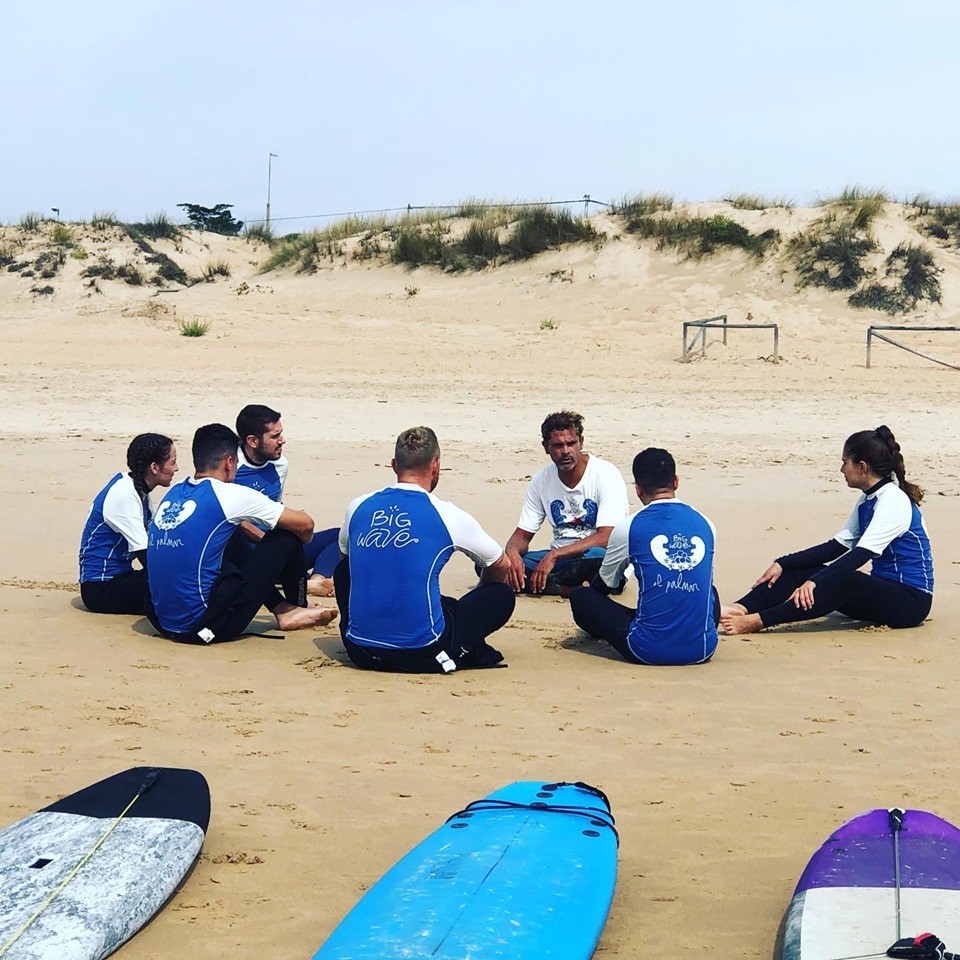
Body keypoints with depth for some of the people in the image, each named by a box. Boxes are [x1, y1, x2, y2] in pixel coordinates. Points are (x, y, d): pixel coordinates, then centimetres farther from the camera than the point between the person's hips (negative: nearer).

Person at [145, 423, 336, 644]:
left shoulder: (173, 493, 11)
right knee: (286, 539, 5)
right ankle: (297, 608, 30)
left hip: (163, 621, 8)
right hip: (202, 625, -8)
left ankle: (282, 609, 30)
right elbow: (305, 525, 1)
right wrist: (299, 544, 23)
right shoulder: (228, 495, -8)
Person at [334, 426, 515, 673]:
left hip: (361, 653, 3)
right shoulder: (448, 516, -3)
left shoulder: (358, 507, 5)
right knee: (503, 595, 15)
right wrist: (480, 600, 36)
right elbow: (502, 566, 15)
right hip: (422, 656, -3)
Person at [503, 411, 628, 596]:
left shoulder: (606, 474, -11)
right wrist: (512, 552, -19)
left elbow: (606, 538, -20)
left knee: (600, 556, -42)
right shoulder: (541, 481, 4)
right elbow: (522, 535, 7)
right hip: (559, 559, 5)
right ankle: (568, 589, -24)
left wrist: (554, 555, -26)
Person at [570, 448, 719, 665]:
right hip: (702, 650, 5)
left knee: (580, 596, 14)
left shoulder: (627, 528, -2)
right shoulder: (706, 525, 6)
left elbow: (604, 584, 16)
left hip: (649, 652, -4)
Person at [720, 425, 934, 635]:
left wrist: (814, 582, -37)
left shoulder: (893, 501, -17)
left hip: (910, 600, -9)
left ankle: (757, 621, -43)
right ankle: (741, 609, -24)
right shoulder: (867, 500, 11)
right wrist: (782, 564, 1)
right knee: (799, 570, -5)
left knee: (841, 579, -35)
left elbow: (861, 554, -28)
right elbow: (837, 546, 10)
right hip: (881, 591, 9)